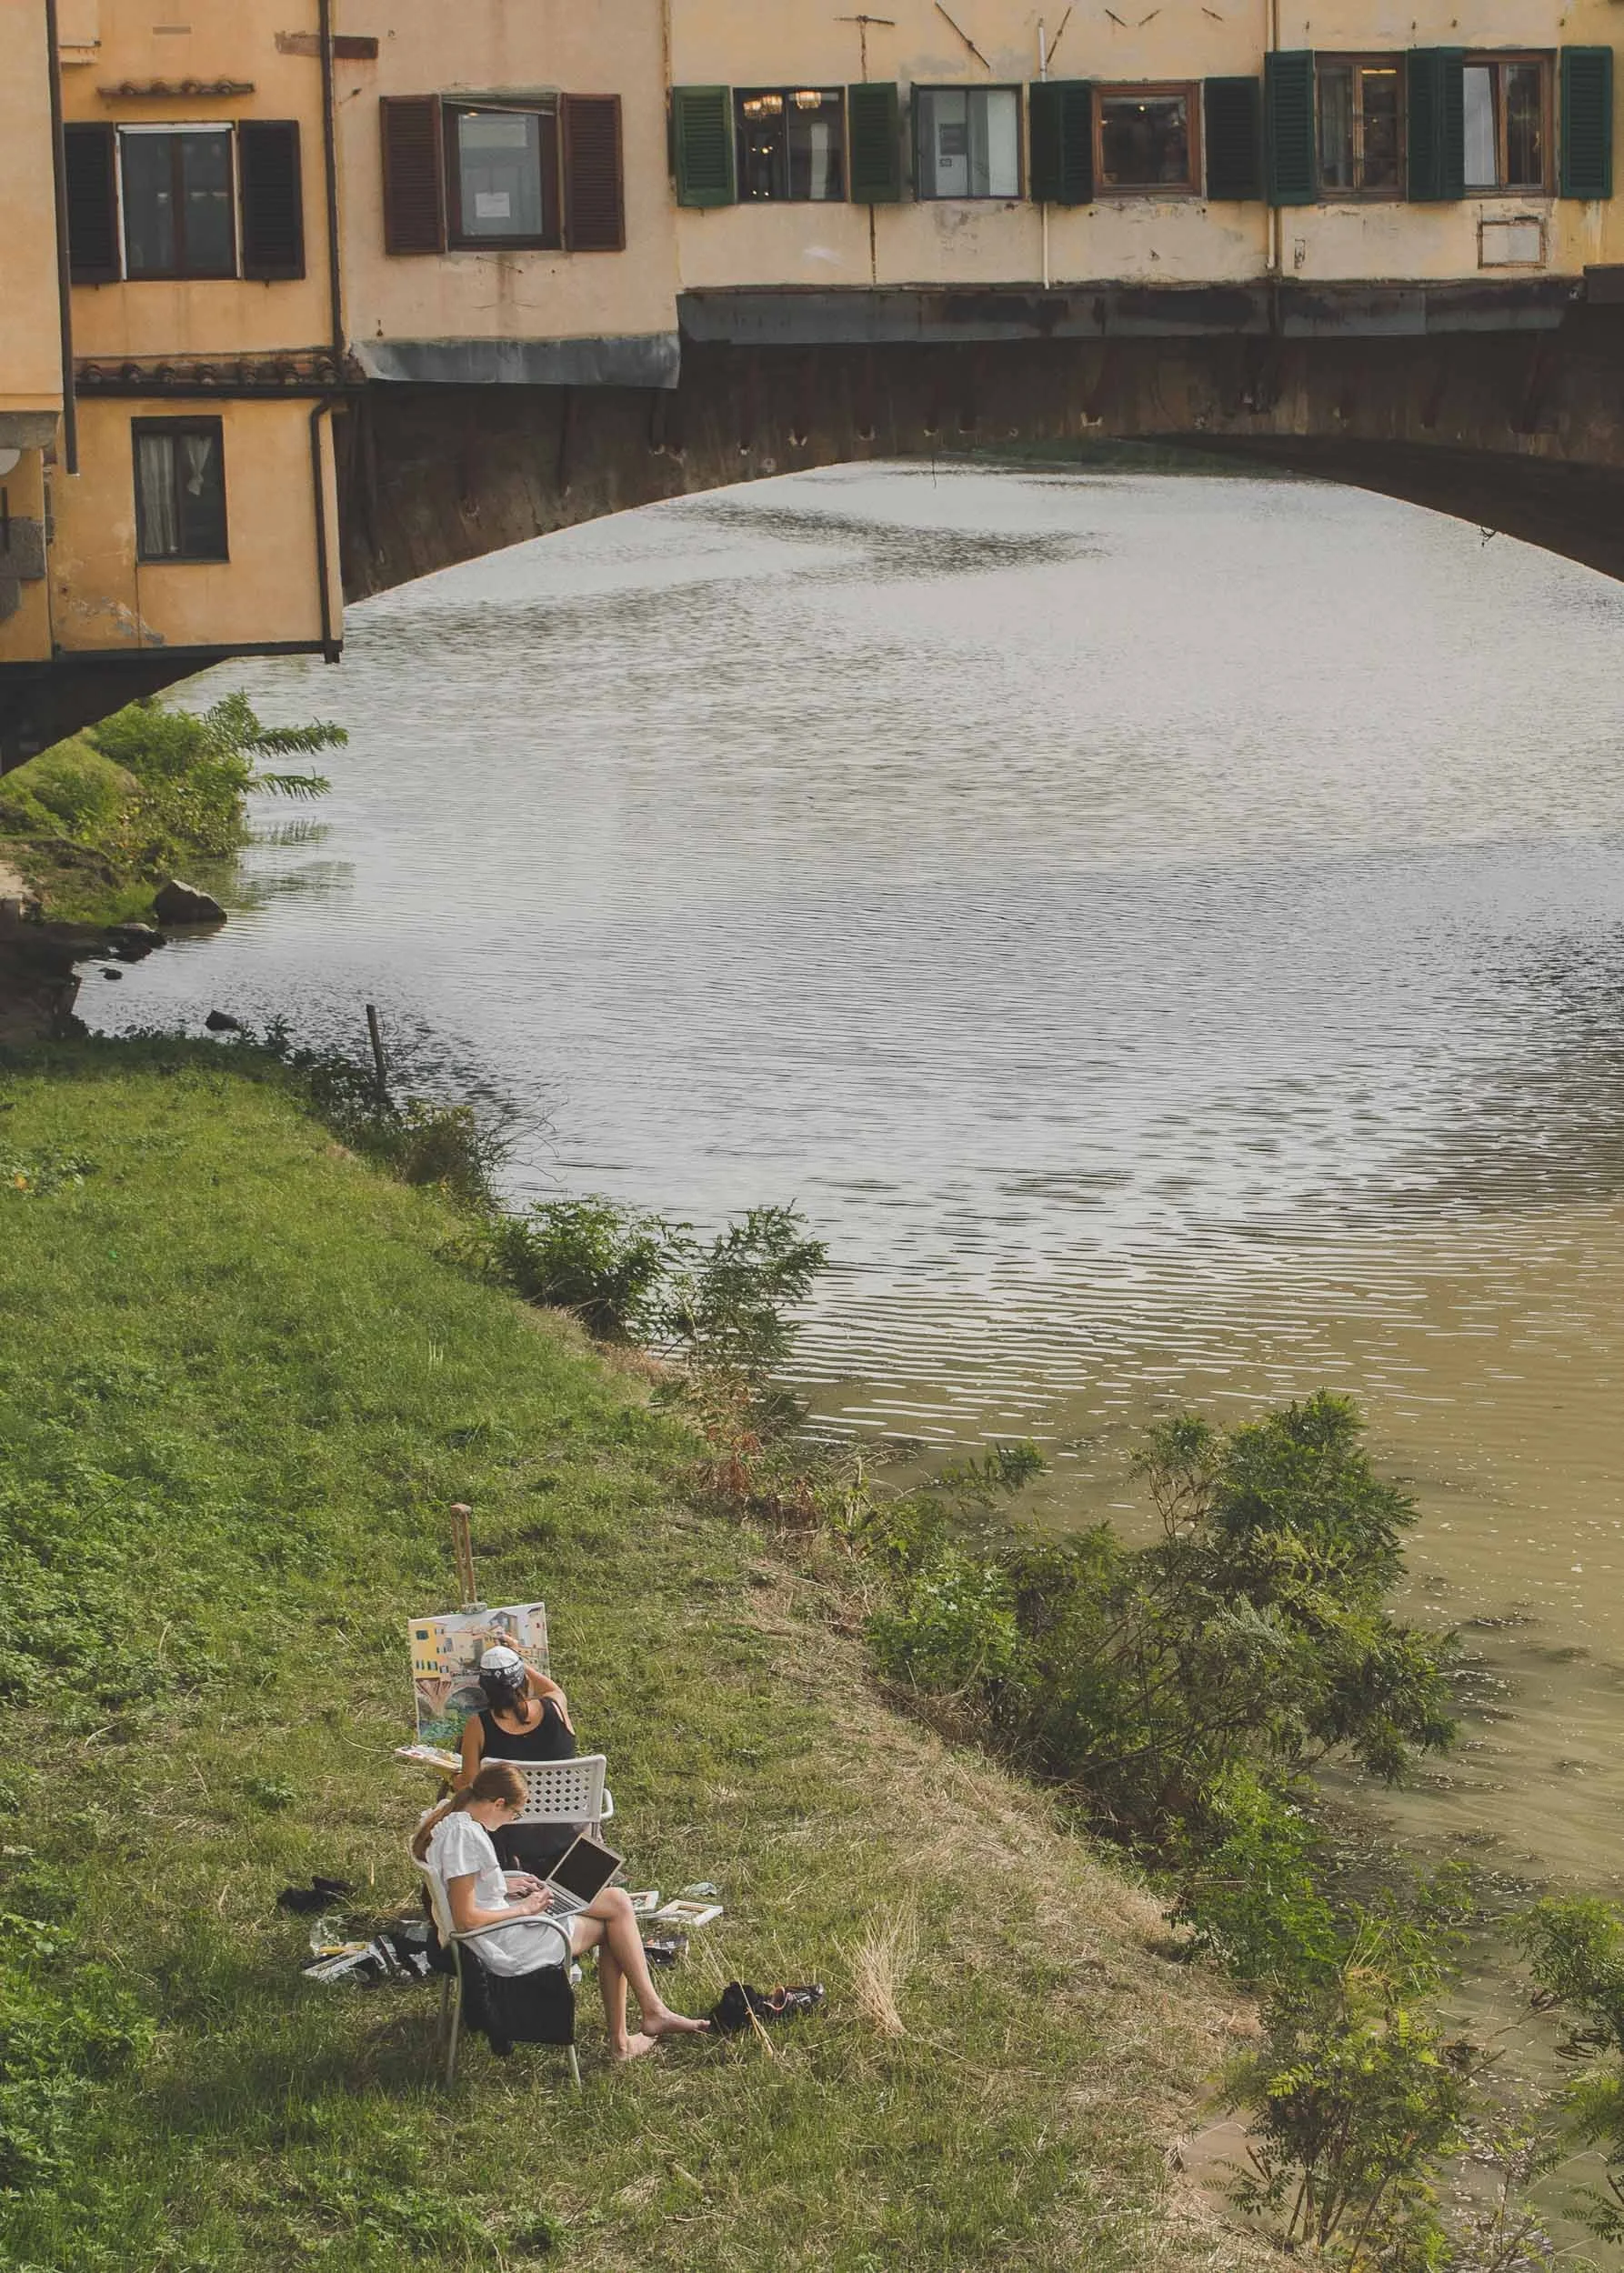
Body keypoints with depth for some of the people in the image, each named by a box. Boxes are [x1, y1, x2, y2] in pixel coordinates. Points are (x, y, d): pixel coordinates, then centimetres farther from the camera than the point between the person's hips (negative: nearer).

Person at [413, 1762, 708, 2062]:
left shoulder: (444, 1818, 5)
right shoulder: (464, 1835, -24)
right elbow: (466, 1919, -25)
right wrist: (525, 1908, -14)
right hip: (503, 1948, -10)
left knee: (616, 1901, 9)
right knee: (617, 1907, -1)